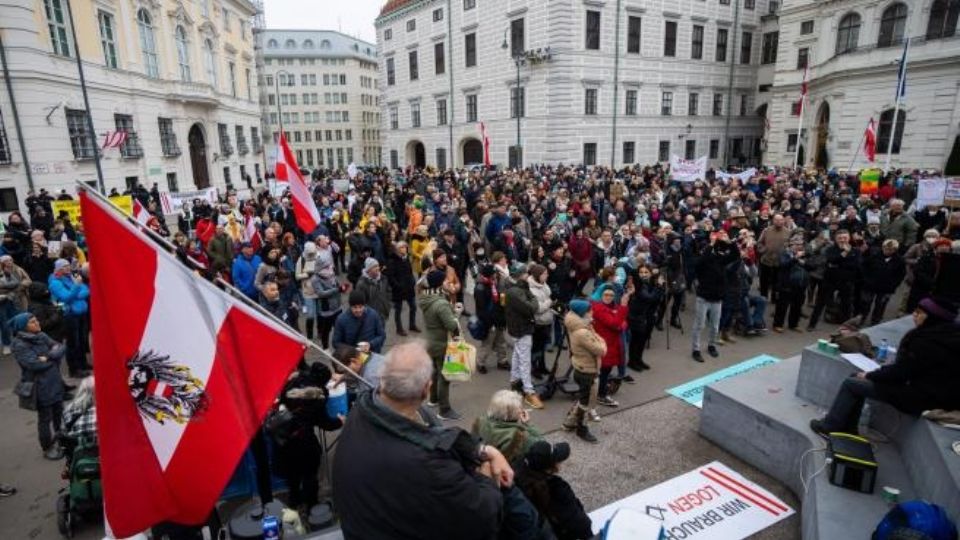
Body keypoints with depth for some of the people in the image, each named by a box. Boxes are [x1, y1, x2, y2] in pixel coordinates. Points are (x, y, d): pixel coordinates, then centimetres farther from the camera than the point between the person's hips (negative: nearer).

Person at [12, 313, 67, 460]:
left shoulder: (41, 336, 4)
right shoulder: (19, 345, -15)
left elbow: (60, 348, -2)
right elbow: (34, 364, -24)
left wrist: (47, 357, -19)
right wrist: (53, 358, -9)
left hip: (55, 383, 6)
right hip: (40, 387, -6)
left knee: (59, 414, 17)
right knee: (45, 418, 7)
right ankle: (47, 448, 22)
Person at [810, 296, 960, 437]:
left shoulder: (928, 340, -26)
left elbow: (901, 371, -22)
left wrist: (869, 376, -7)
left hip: (920, 396, -9)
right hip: (928, 389, 9)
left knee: (850, 383, -4)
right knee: (858, 379, 13)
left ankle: (829, 427, 6)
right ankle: (848, 427, 18)